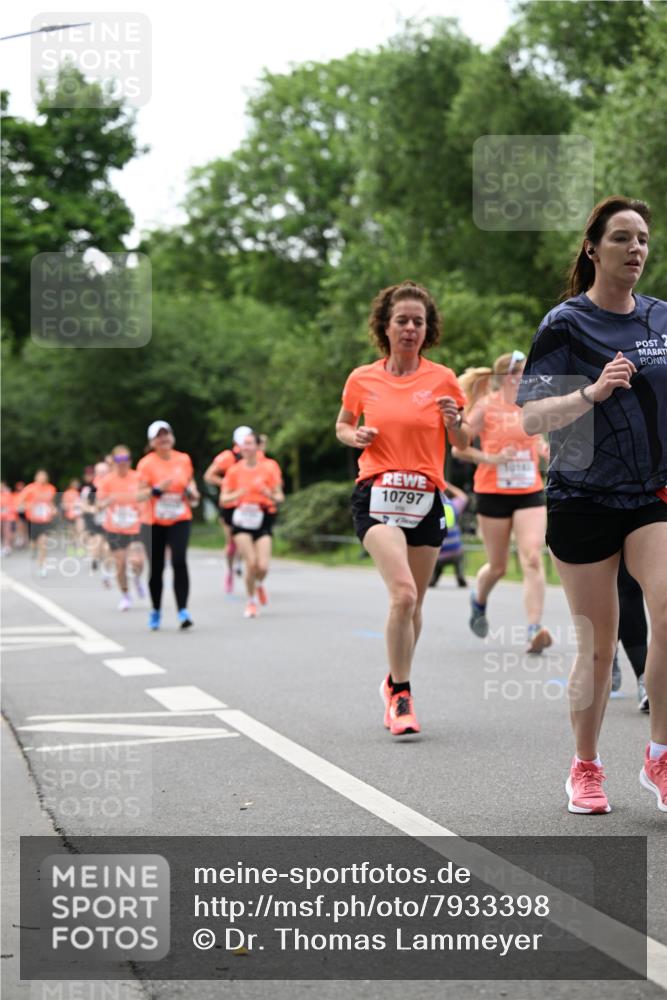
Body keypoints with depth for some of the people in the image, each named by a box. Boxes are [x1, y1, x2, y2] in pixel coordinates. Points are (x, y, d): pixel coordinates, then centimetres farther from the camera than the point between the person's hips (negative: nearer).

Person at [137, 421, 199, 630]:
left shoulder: (184, 459, 3)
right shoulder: (146, 463, -6)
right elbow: (140, 494, -8)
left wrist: (192, 492, 0)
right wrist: (156, 490, -26)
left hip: (180, 520, 1)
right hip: (154, 522, -1)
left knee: (179, 562, -17)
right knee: (156, 568, 4)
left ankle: (183, 610, -18)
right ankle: (156, 611, 24)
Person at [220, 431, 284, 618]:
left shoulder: (270, 466, -1)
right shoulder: (234, 470, 2)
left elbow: (279, 498, 2)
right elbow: (223, 500, 2)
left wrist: (269, 494, -20)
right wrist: (238, 494, -18)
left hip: (263, 519, 0)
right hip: (242, 519, 0)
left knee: (262, 566, -12)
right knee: (251, 562, -15)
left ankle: (259, 585, 25)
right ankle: (251, 601, 7)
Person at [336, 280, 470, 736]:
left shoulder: (442, 379, 3)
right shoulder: (362, 380, 4)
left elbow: (464, 444, 9)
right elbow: (342, 426, 19)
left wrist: (455, 421, -13)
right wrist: (355, 435, -3)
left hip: (426, 498, 2)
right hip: (377, 495, -2)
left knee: (413, 605, 9)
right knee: (403, 593, -22)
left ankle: (395, 683, 33)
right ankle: (400, 694, -9)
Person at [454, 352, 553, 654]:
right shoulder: (486, 407, -6)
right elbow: (458, 448, -5)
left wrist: (545, 450, 3)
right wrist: (492, 459, -17)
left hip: (530, 493, 3)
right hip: (493, 493, -3)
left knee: (532, 559, -14)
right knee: (498, 566, 7)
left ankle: (534, 630, -18)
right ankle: (478, 601, 42)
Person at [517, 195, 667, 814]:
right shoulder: (566, 324, -5)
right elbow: (530, 419, -11)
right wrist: (592, 392, -24)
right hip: (583, 499, -3)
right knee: (597, 643, 2)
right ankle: (585, 769, 22)